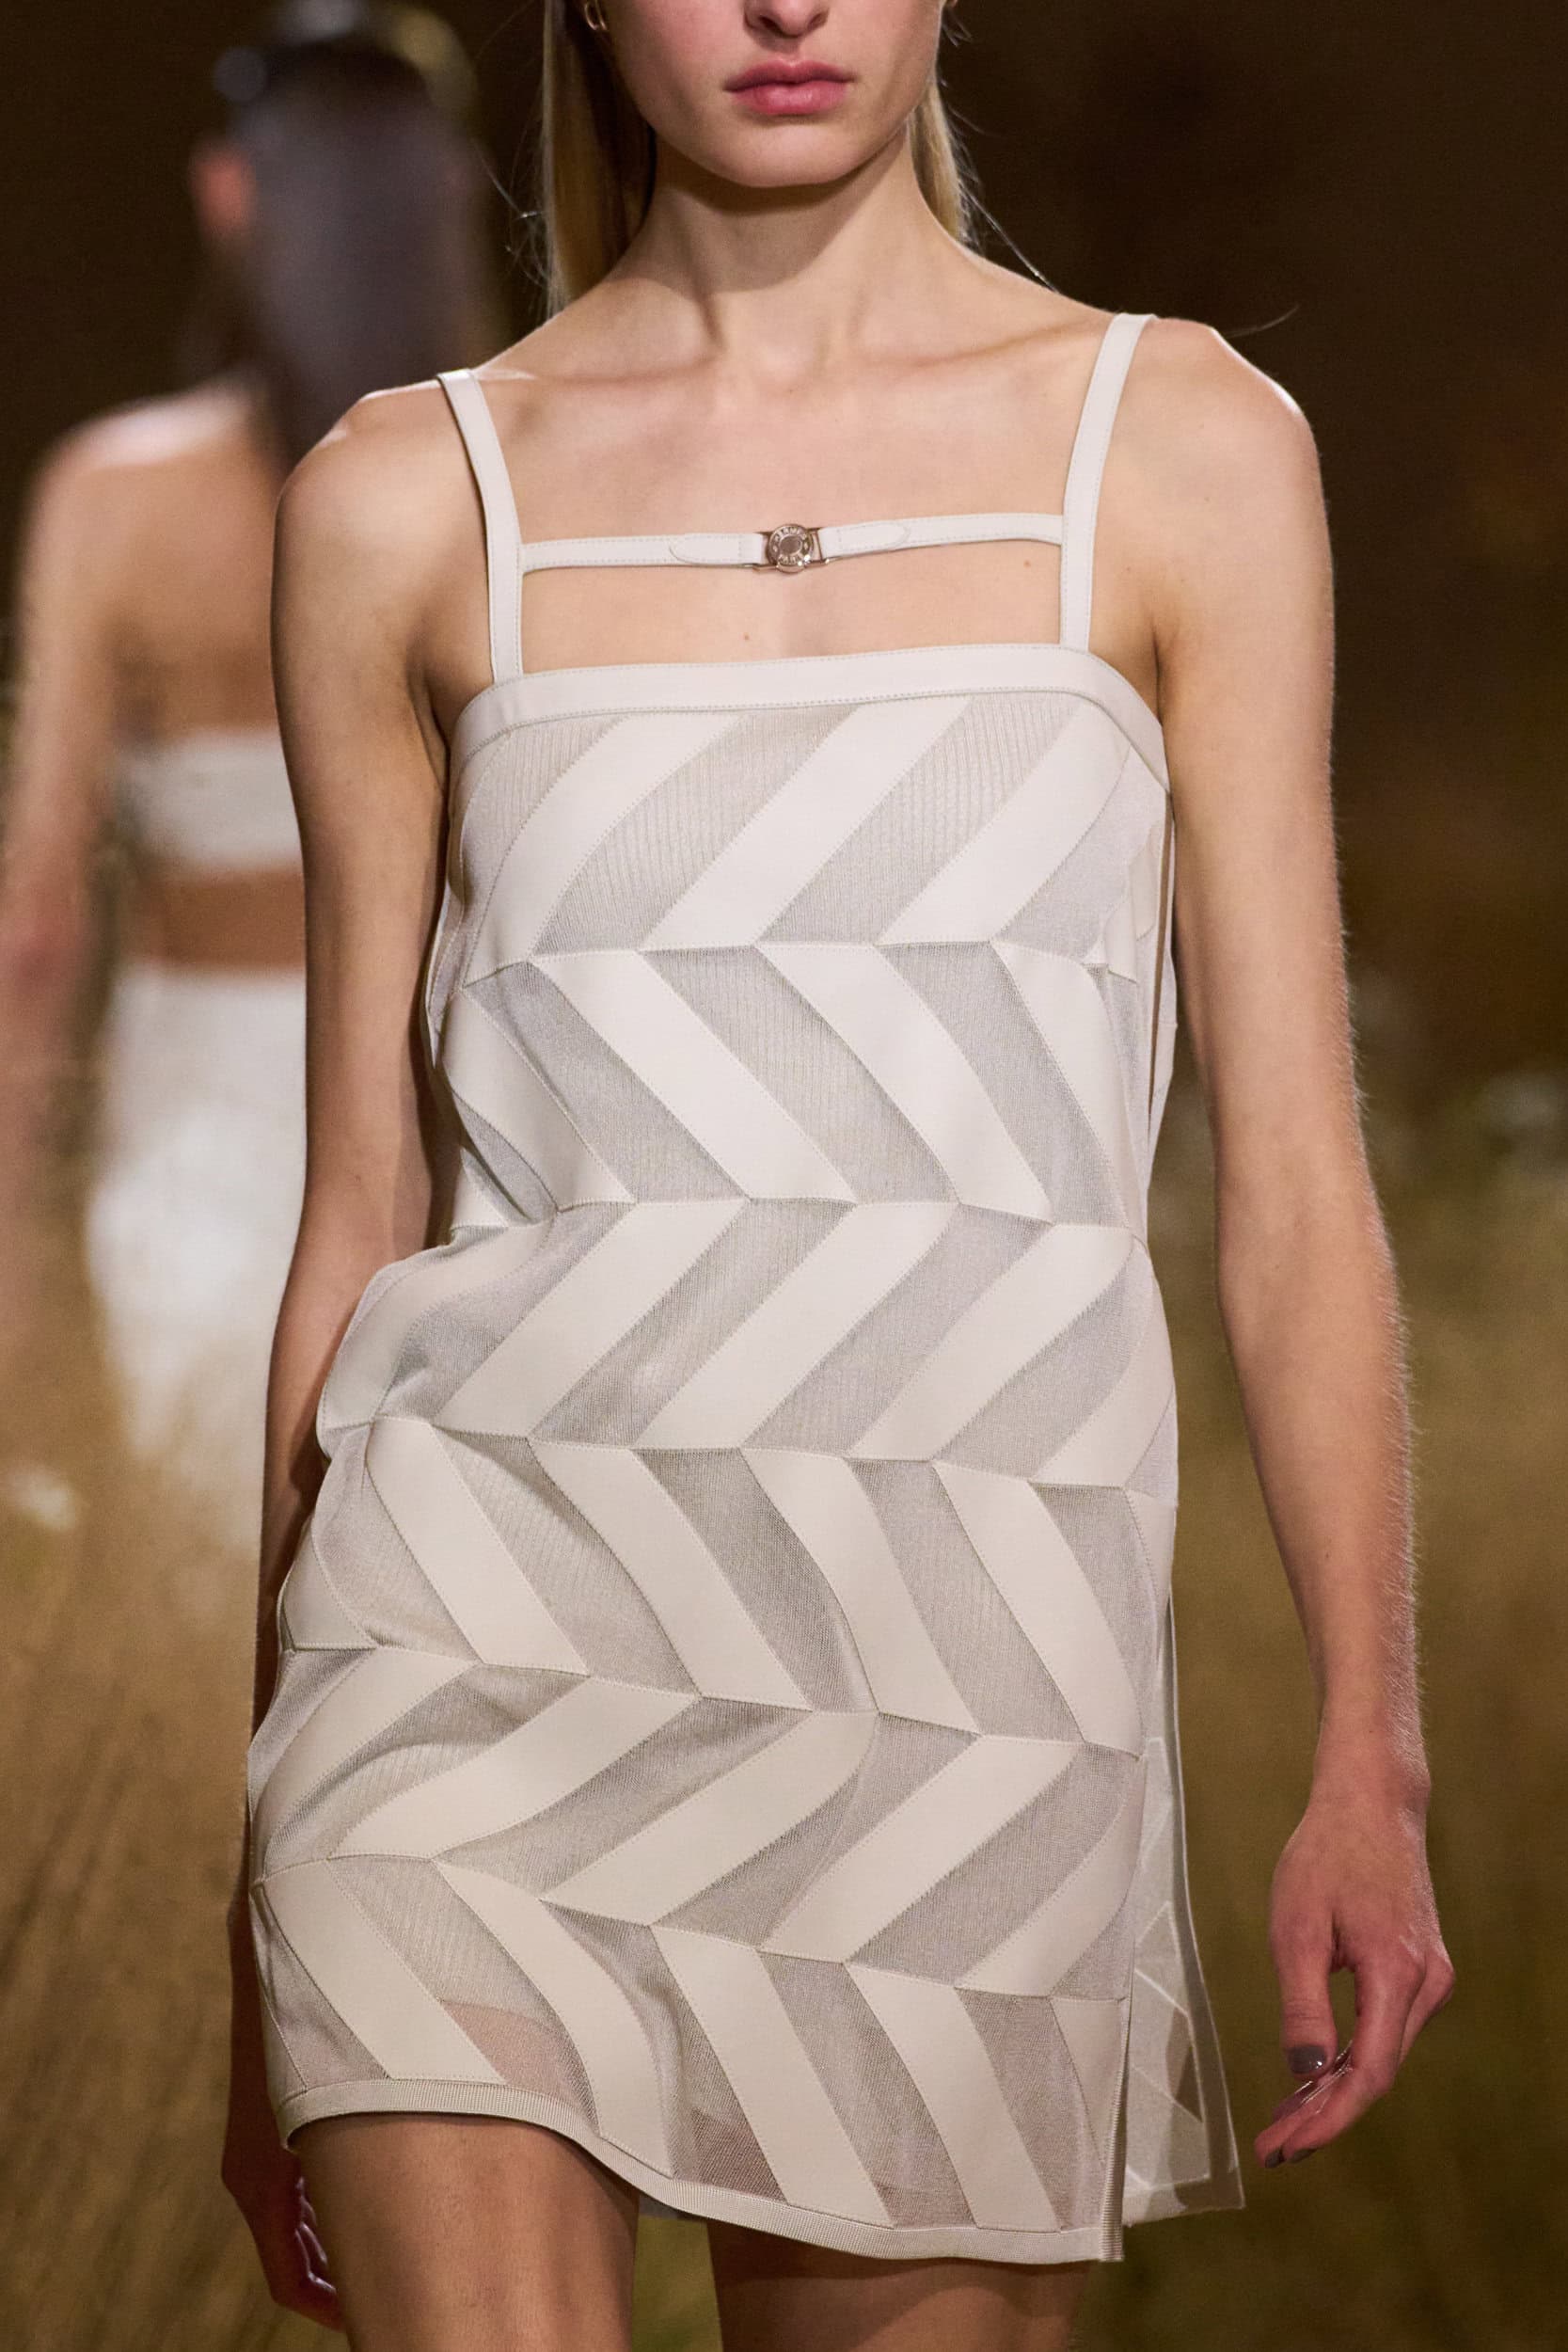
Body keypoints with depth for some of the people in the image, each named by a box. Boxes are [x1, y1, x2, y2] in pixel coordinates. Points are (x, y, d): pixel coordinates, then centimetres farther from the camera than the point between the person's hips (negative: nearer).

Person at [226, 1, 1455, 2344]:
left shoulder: (1183, 450, 5)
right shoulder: (408, 501, 7)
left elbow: (1292, 1174, 4)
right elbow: (364, 1212, 12)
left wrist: (1373, 1755, -7)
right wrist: (269, 1939, 13)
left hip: (969, 1696, 1)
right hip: (495, 1649, 0)